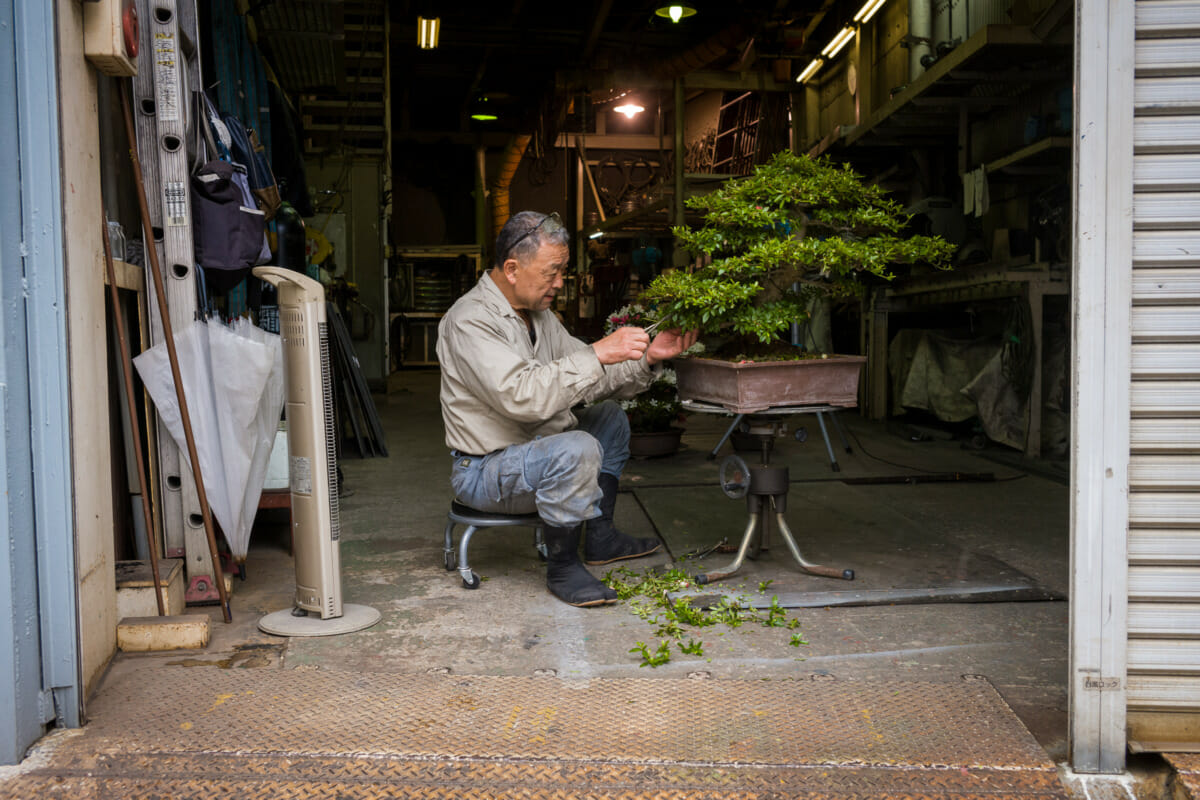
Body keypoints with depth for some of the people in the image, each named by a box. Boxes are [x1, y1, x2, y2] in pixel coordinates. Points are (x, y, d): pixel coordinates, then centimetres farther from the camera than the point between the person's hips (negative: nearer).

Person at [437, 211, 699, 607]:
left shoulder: (538, 313, 9)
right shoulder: (470, 321, -21)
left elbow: (589, 381, 11)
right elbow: (523, 397, -35)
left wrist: (646, 359, -5)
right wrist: (598, 354, -32)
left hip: (536, 450, 10)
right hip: (484, 471, -10)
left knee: (610, 417, 21)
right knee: (577, 449, -34)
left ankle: (601, 538, 20)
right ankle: (562, 567, -14)